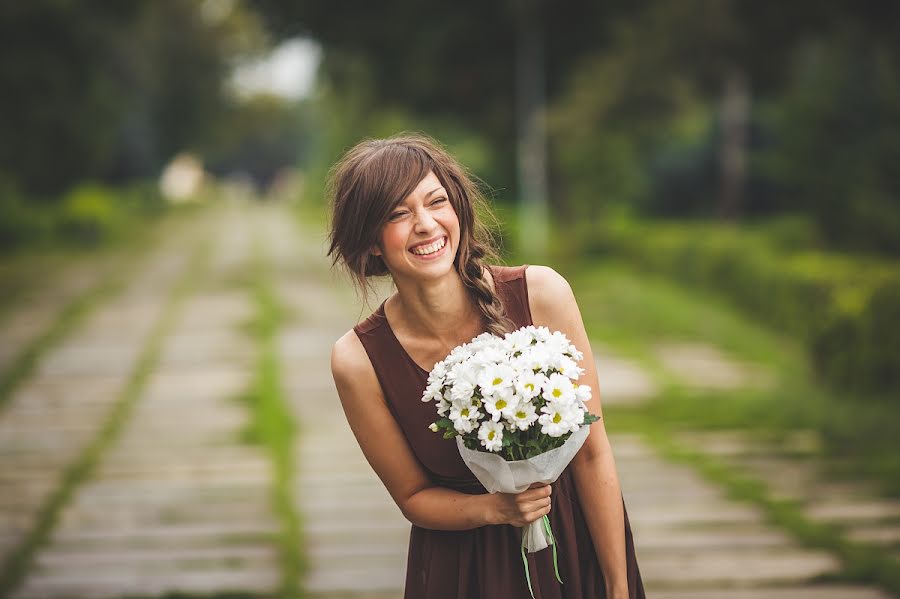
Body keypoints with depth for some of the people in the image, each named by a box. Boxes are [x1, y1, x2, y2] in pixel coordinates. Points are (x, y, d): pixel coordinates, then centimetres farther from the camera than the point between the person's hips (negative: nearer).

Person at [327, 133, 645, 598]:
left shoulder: (541, 294, -19)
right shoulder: (358, 359, -19)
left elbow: (591, 453, -13)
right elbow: (413, 495, -6)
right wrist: (494, 509, -25)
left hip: (578, 545, 1)